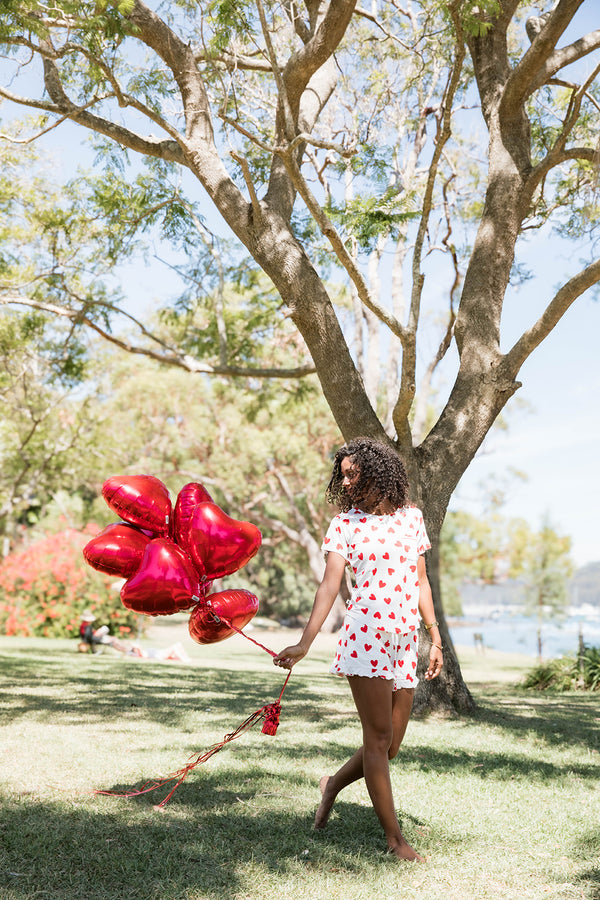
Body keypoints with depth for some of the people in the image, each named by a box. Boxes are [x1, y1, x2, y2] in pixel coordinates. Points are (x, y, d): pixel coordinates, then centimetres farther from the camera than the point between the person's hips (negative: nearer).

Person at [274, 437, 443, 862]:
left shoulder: (412, 517, 11)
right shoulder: (345, 523, 1)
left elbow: (421, 582, 16)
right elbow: (330, 585, -7)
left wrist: (435, 639, 16)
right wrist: (304, 643, -17)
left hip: (405, 641, 4)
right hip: (366, 635, -4)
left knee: (391, 745, 8)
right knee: (379, 738, -3)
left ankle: (333, 784, 34)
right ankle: (395, 837, 9)